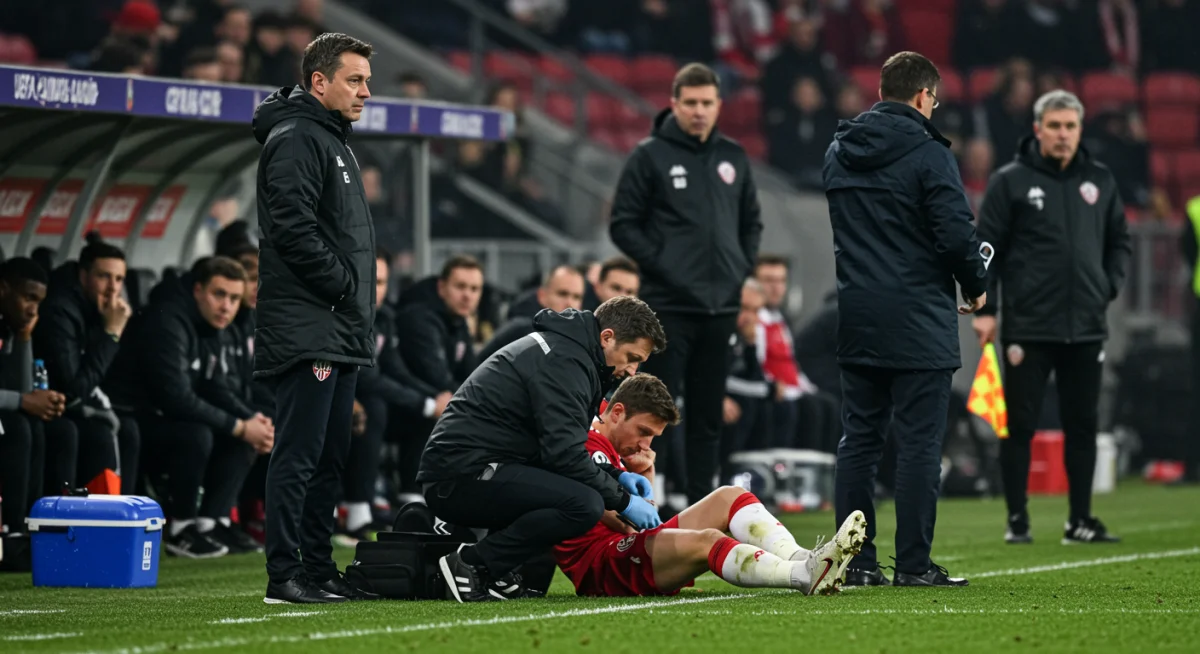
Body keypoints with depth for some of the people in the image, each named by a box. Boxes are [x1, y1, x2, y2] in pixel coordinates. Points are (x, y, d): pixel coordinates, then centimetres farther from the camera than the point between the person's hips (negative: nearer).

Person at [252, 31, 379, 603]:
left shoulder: (333, 141, 22)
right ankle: (285, 577, -9)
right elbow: (294, 230, -21)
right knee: (299, 455, -10)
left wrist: (357, 304, 15)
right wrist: (345, 286, -15)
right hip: (306, 333, -10)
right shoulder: (295, 139, -10)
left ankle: (319, 570, 16)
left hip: (339, 335, 10)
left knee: (329, 457, 12)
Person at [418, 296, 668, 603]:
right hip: (463, 475, -11)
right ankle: (471, 565, -16)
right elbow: (565, 454, -20)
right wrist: (622, 501, -11)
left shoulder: (566, 348, 21)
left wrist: (616, 476, 14)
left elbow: (561, 448, 26)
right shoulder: (562, 360, -12)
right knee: (584, 504, -25)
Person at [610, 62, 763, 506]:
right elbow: (623, 225, -4)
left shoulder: (733, 158, 12)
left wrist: (743, 266, 7)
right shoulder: (650, 156, -3)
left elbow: (751, 222, 22)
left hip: (721, 306, 5)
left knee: (709, 415, 9)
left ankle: (702, 506, 14)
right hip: (668, 304, -5)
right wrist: (660, 264, -12)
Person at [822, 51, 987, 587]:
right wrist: (975, 286, 3)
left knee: (858, 438, 9)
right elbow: (956, 233, -14)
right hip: (918, 321, -6)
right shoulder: (928, 154, -11)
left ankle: (855, 560, 8)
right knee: (918, 442, -3)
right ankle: (913, 564, -4)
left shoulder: (838, 153, 11)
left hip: (857, 319, 6)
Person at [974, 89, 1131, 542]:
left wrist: (1109, 286, 4)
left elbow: (1120, 241, 19)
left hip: (1086, 329, 4)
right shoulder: (1010, 181, -3)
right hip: (1028, 327, -4)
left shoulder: (1100, 181, 9)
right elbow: (986, 247, -3)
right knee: (1020, 425, 0)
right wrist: (985, 309, -8)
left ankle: (1081, 521, 15)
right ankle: (1017, 520, 7)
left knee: (1083, 426, 8)